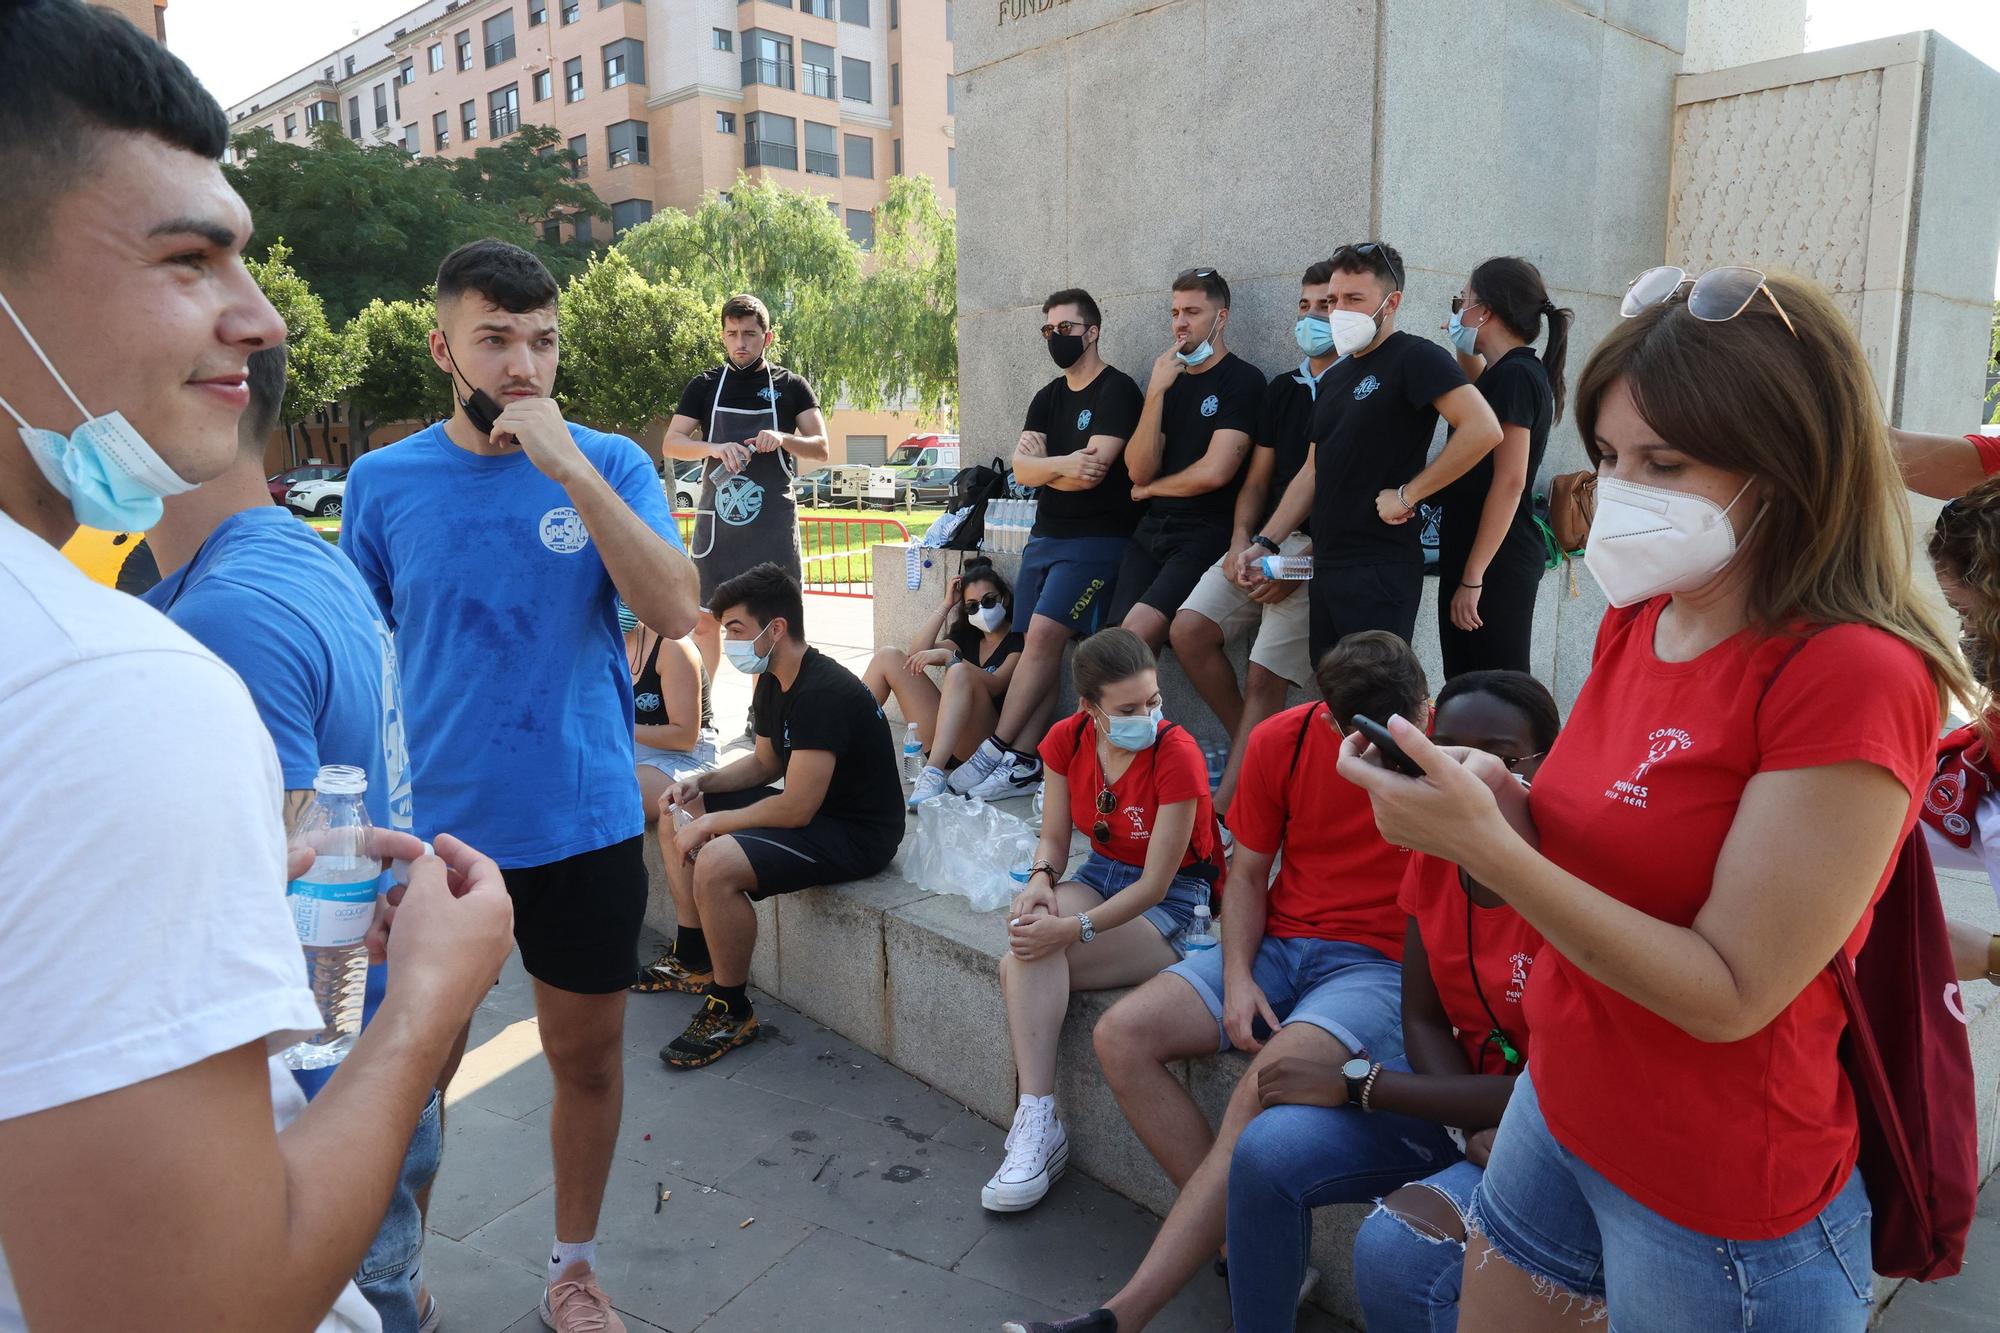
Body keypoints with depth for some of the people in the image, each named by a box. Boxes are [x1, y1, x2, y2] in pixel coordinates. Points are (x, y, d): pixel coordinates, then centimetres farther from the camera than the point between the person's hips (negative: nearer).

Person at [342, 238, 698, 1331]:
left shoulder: (607, 464, -4)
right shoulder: (384, 482, -1)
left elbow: (673, 612, -18)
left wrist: (571, 470, -24)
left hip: (583, 822, 0)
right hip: (427, 826, 1)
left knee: (587, 1056, 14)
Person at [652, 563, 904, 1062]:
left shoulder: (823, 694, -27)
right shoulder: (772, 684, 5)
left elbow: (796, 809, -28)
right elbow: (765, 763, 19)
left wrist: (713, 823, -16)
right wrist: (701, 783, 3)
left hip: (855, 833, -11)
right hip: (807, 809, 11)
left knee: (717, 863, -29)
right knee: (680, 816, 15)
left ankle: (732, 1011, -8)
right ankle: (693, 962, 23)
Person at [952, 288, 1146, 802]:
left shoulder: (1117, 390, -6)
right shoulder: (1049, 397, 18)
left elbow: (1092, 471, -19)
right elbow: (1020, 469, 4)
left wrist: (1040, 463, -5)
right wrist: (1062, 464, -15)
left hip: (1096, 538, -7)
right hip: (1045, 535, 8)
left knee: (1044, 634, -17)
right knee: (1037, 646, 0)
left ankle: (995, 750, -13)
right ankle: (1023, 764, -2)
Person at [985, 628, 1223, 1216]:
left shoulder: (1177, 755, -23)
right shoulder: (1068, 739, -6)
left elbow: (1154, 885, -22)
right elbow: (1054, 838, 2)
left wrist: (1074, 929, -32)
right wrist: (1041, 879, -21)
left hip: (1173, 902, -5)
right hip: (1100, 874, 5)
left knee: (1020, 967, -26)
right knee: (1032, 942, -30)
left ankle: (1037, 1123, -17)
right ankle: (1037, 1122, -28)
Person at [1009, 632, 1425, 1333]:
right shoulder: (1280, 741, -2)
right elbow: (1248, 873, 6)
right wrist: (1237, 977, -7)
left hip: (1384, 962, -5)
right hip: (1278, 944, 5)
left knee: (1266, 1085, -32)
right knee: (1121, 1037, -13)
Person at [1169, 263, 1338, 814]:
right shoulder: (1282, 389, 19)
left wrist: (1299, 564, -16)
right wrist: (1241, 541, -1)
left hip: (1319, 547, -7)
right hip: (1263, 541, 7)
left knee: (1265, 675, -15)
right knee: (1189, 629, -9)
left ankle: (1225, 804, -13)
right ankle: (1252, 751, 5)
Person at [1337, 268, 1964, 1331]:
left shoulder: (1854, 676, -23)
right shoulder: (1638, 617, -1)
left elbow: (1732, 993, -24)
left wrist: (1487, 844, -32)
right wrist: (1501, 799, -13)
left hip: (1718, 1198, -6)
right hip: (1559, 1104, 7)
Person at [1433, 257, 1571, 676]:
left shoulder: (1516, 374, -13)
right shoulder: (1514, 372, 15)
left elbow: (1509, 482, -20)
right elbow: (1480, 391, 42)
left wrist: (1473, 578, -21)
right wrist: (1461, 345, 26)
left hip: (1496, 565, -10)